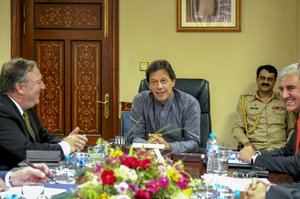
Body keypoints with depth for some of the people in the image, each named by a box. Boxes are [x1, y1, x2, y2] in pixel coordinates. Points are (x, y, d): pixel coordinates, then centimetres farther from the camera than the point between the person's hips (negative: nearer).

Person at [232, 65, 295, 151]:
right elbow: (237, 128, 10)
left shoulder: (284, 101, 14)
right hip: (255, 149, -1)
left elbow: (292, 129, 16)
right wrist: (246, 142, -8)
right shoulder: (245, 101, 13)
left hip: (279, 148, 1)